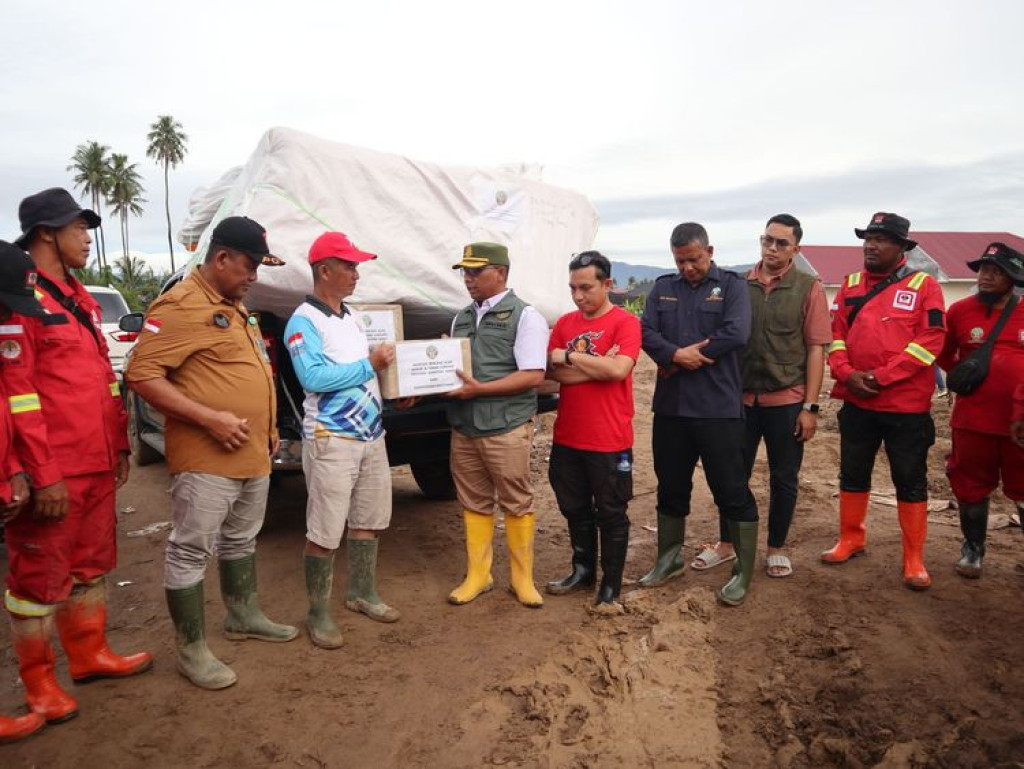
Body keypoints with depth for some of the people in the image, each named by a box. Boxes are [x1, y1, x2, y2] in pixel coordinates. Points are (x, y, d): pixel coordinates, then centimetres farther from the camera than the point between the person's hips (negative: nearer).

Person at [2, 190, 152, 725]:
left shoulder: (80, 299, 16)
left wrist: (118, 447, 17)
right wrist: (43, 475, -19)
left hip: (98, 466, 8)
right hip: (54, 474, -8)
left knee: (92, 566, 19)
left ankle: (90, 654, 35)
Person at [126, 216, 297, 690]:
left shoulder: (233, 306, 15)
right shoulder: (181, 306, -15)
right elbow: (141, 374, -21)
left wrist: (267, 427, 17)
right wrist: (210, 418, -23)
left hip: (253, 455, 10)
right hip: (206, 458, -9)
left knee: (241, 540, 22)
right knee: (190, 551, 2)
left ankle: (244, 617, 38)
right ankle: (191, 651, 13)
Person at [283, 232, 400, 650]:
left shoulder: (351, 317, 15)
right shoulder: (303, 321, -11)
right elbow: (313, 377, -24)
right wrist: (369, 364, -18)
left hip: (371, 435, 8)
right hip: (331, 441, -8)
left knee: (368, 521, 16)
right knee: (325, 532, 0)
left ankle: (362, 593, 33)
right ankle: (318, 612, 14)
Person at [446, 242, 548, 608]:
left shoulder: (524, 316, -5)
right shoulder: (462, 318, 15)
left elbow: (533, 375, -13)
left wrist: (480, 389, -18)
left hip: (506, 427, -6)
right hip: (463, 427, 6)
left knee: (517, 503, 5)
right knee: (474, 503, 13)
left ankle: (522, 578, 20)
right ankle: (477, 575, 26)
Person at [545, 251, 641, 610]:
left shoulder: (625, 322, -9)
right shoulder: (565, 323, 6)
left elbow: (618, 369, -24)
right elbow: (553, 372, -5)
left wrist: (570, 356, -14)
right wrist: (598, 367, -16)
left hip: (609, 441, -5)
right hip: (567, 438, 5)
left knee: (611, 514, 8)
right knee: (575, 509, 18)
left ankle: (610, 586, 21)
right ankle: (583, 570, 37)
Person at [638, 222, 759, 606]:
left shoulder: (732, 286, -1)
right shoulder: (663, 288, 11)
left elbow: (736, 333, -15)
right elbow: (646, 332, 0)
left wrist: (679, 360, -12)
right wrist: (677, 354, -19)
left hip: (719, 408, -4)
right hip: (670, 407, 4)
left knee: (732, 491, 1)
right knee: (670, 487, 16)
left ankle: (743, 572, 16)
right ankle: (669, 557, 33)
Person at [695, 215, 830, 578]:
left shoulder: (808, 288, -2)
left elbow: (816, 349, -5)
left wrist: (810, 406, -9)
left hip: (786, 401, -2)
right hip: (741, 398, 2)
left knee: (783, 479, 10)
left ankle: (776, 548, 27)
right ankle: (726, 544, 27)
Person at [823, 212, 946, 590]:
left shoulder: (924, 286, -3)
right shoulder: (850, 285, 9)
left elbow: (930, 340, -12)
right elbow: (835, 334, 6)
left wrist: (881, 376, -18)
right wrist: (846, 374, -12)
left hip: (907, 405, -4)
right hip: (856, 402, 4)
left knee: (910, 480, 5)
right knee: (853, 474, 14)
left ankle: (914, 558, 17)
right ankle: (851, 539, 31)